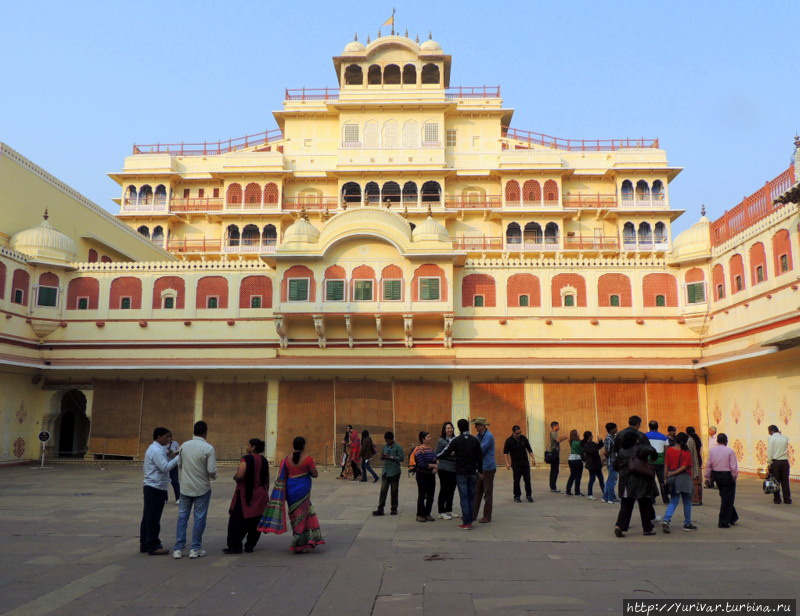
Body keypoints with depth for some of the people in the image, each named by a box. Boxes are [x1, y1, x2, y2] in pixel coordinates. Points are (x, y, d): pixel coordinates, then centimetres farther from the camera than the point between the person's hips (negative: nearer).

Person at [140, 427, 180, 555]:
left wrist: (170, 457, 7)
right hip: (156, 489, -10)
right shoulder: (156, 450, -16)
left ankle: (145, 544, 20)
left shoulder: (154, 449, 17)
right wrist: (178, 457, -18)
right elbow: (165, 467, -22)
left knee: (148, 517, 14)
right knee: (153, 518, -4)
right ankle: (153, 546, 2)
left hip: (151, 488, 10)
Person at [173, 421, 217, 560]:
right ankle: (195, 549, 11)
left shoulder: (184, 446, -1)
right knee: (199, 518, 6)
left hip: (185, 487, 4)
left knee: (182, 516, 11)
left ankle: (178, 549, 13)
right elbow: (212, 471, -17)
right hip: (202, 488, -4)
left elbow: (180, 465, 10)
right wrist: (213, 477, 4)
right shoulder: (208, 448, -15)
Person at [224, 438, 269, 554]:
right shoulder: (264, 461, 8)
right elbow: (267, 480, 14)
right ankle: (250, 545, 15)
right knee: (255, 521, 12)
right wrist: (265, 493, 23)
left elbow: (239, 475, -26)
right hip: (260, 495, 6)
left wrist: (234, 477, -4)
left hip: (245, 494, -6)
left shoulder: (246, 459, -13)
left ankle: (235, 546, 6)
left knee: (237, 520, 4)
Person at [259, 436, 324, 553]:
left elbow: (282, 478, 4)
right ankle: (300, 546, 11)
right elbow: (315, 475, -7)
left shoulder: (287, 460, 0)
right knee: (302, 515, 7)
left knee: (295, 516, 14)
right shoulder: (308, 459, -12)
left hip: (290, 490, 4)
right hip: (303, 489, -4)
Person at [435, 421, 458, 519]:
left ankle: (449, 510, 24)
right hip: (444, 468, -5)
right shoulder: (441, 441, -6)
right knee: (444, 489, -1)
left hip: (454, 468, 5)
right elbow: (437, 454, -6)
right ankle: (441, 512, 8)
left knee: (451, 489, 12)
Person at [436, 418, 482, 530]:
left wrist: (436, 457, 15)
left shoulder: (456, 440, -8)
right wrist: (480, 471, 15)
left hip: (461, 473, -3)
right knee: (471, 497, 12)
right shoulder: (475, 440, 2)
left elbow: (446, 452, -3)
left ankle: (466, 523, -1)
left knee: (464, 497, -1)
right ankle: (469, 519, 19)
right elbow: (480, 457, 5)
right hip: (472, 473, 3)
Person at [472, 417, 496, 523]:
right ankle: (473, 514, 19)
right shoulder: (479, 436, 11)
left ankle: (487, 517, 9)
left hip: (488, 468, -8)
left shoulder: (488, 436, -16)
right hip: (480, 467, 8)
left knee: (488, 493, 1)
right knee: (477, 491, 12)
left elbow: (481, 450, -19)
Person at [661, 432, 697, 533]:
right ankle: (687, 524, 22)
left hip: (672, 478, 3)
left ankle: (666, 520, -12)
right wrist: (672, 474, -12)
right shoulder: (686, 452, -8)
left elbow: (666, 465, 1)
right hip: (684, 477, -3)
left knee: (673, 501, 9)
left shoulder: (669, 450, 0)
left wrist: (667, 476, 7)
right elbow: (684, 467, -15)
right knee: (687, 502, 13)